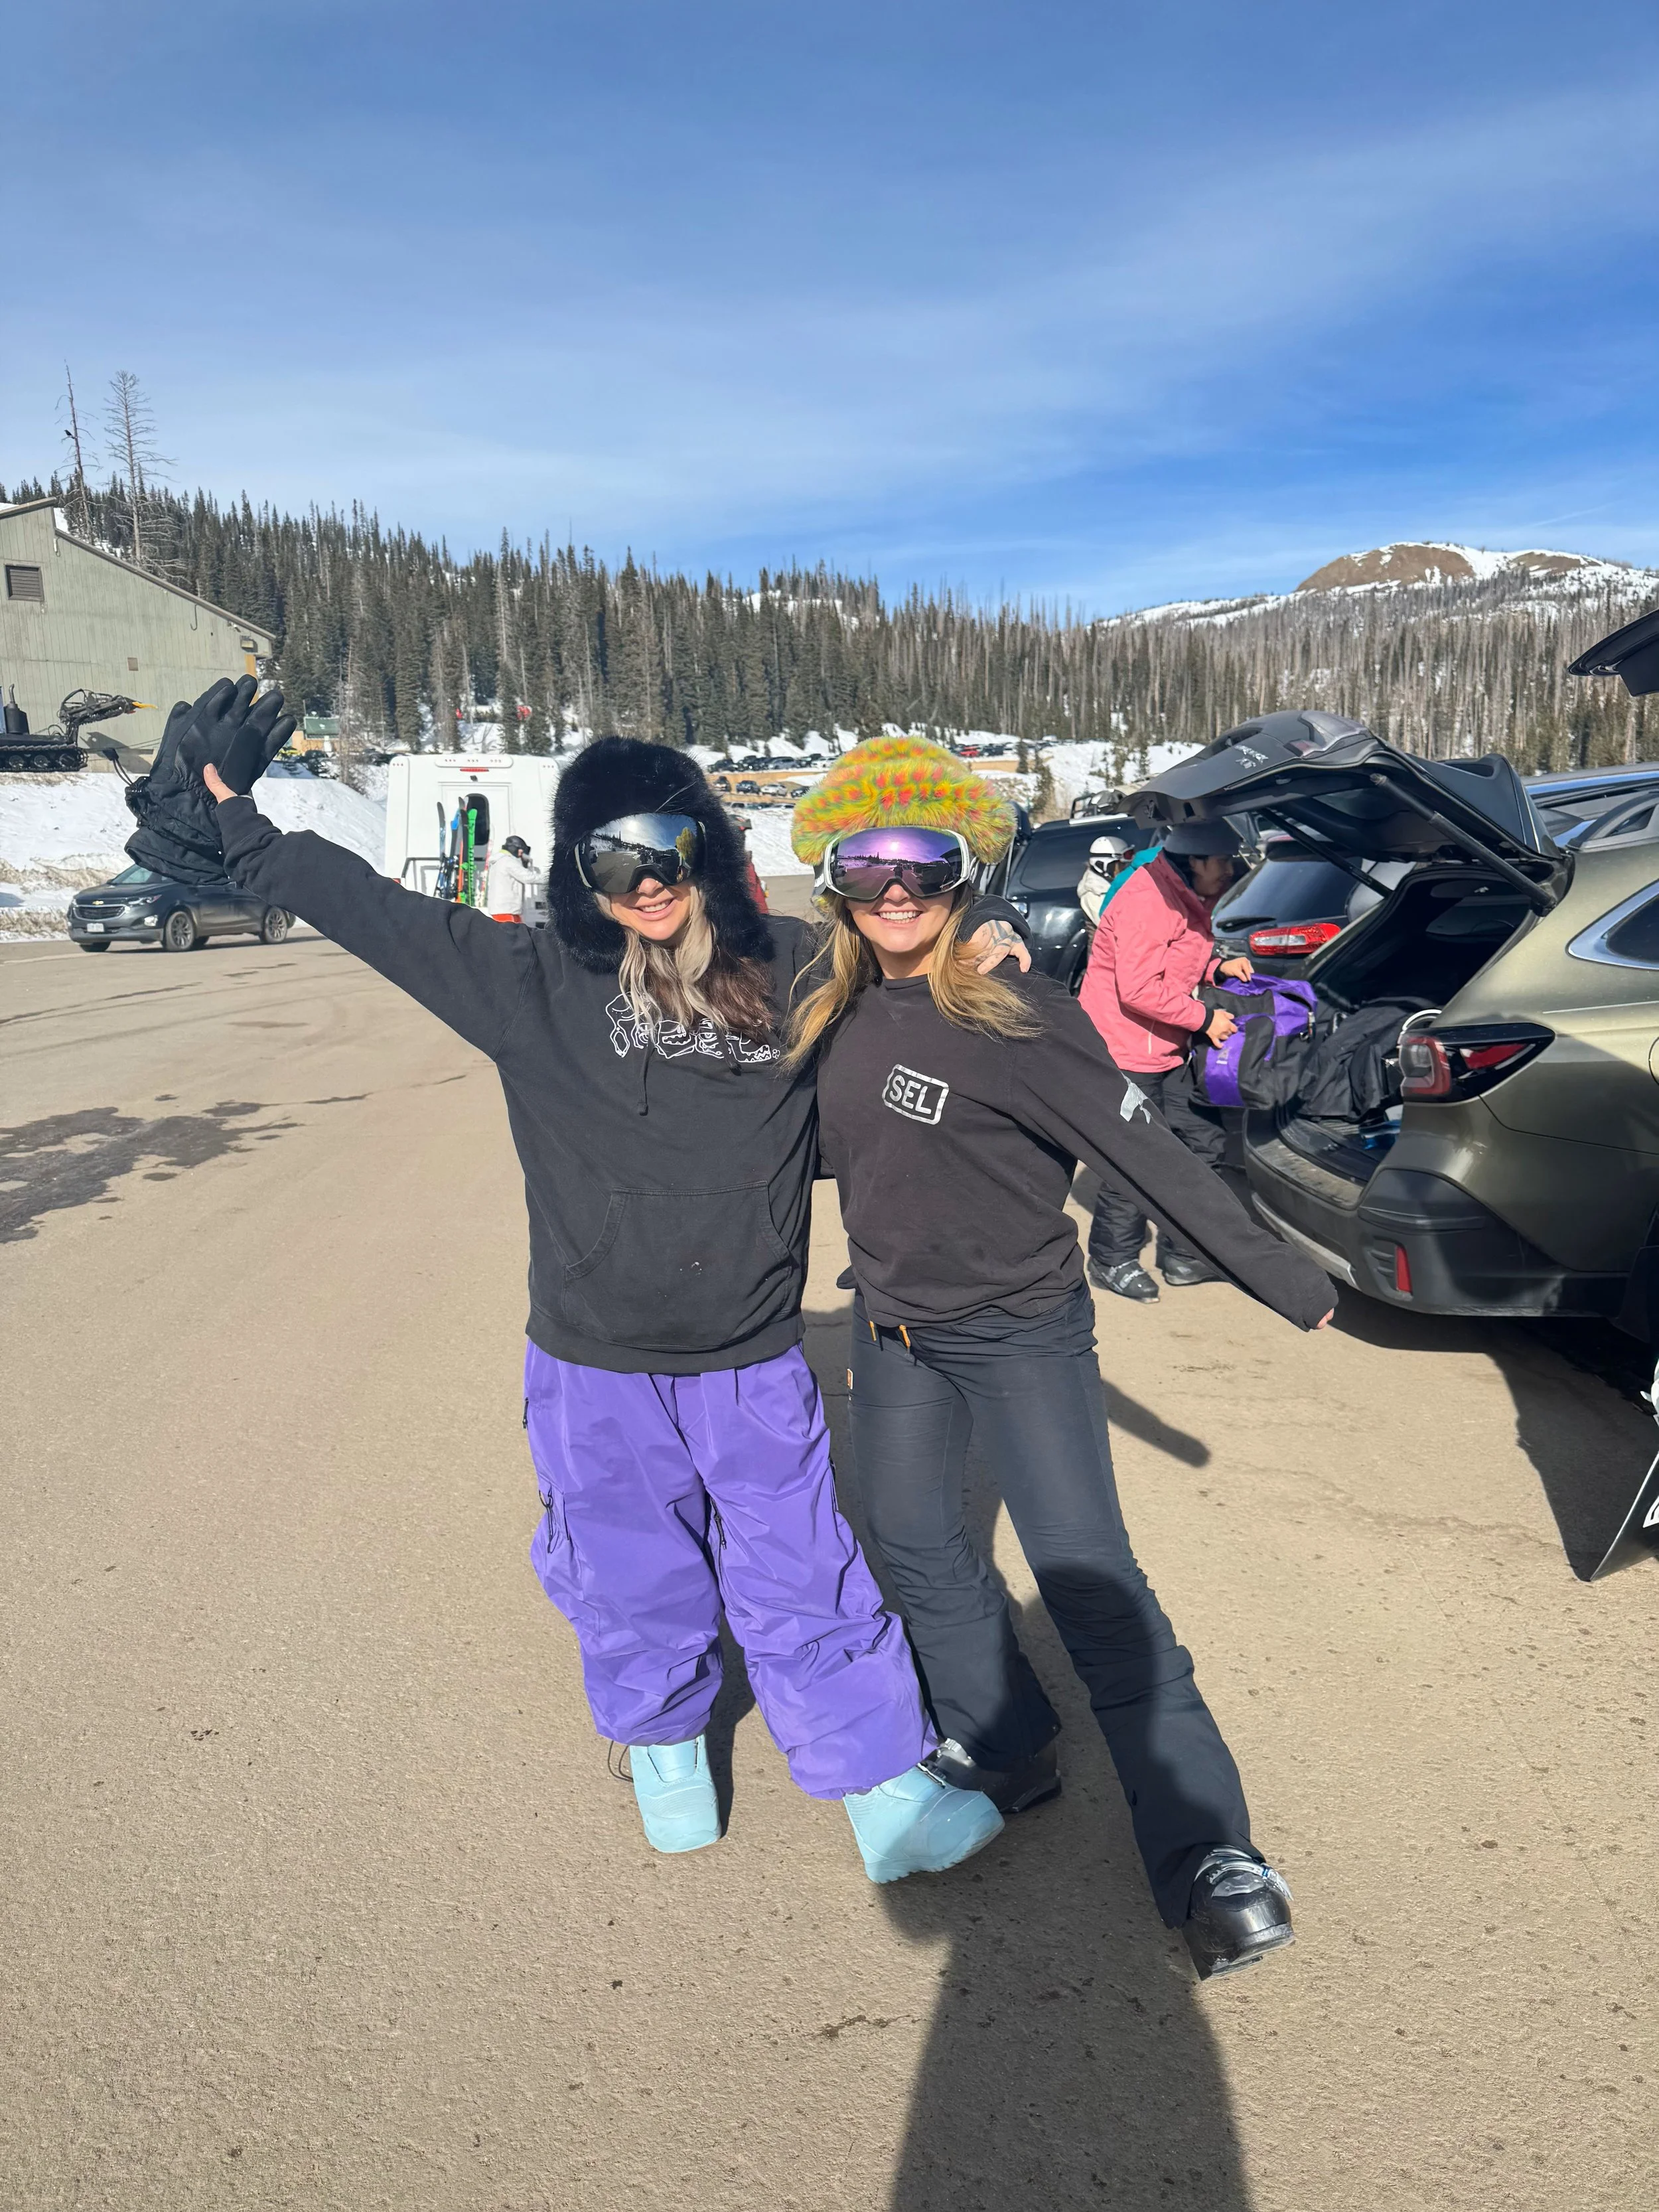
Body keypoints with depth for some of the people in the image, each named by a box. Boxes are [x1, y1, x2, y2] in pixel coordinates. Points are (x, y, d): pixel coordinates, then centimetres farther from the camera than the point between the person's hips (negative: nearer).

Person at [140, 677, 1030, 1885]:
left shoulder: (790, 968, -5)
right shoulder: (535, 983, -7)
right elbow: (370, 907, 1)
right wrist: (236, 817, 4)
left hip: (757, 1368, 0)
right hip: (598, 1375, 0)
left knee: (810, 1590, 10)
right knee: (635, 1589, 18)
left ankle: (894, 1802, 31)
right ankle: (666, 1755, 47)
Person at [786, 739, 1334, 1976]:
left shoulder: (1018, 1013, -21)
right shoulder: (831, 997, -3)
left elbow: (1145, 1154, -18)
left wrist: (1282, 1278, -13)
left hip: (1021, 1330, -6)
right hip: (894, 1326, 7)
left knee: (1089, 1580, -8)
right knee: (916, 1546, 18)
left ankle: (1210, 1859, 6)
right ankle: (1004, 1749, 41)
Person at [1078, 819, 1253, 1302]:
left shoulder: (1189, 898, 10)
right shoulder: (1149, 900, -22)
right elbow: (1139, 990, -25)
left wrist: (1218, 966, 4)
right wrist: (1204, 1018, -17)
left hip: (1167, 1048, 10)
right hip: (1126, 1049, -10)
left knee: (1204, 1144, 10)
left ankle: (1183, 1257, 21)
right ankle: (1112, 1261, 14)